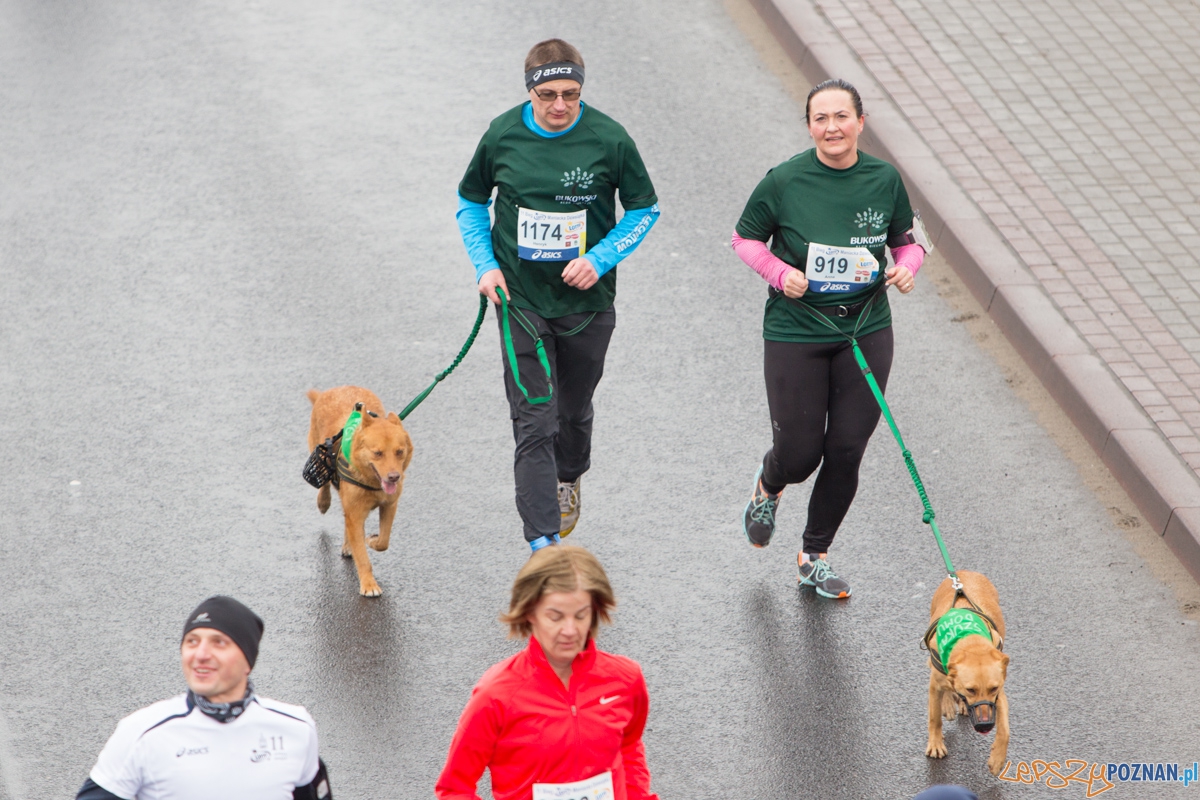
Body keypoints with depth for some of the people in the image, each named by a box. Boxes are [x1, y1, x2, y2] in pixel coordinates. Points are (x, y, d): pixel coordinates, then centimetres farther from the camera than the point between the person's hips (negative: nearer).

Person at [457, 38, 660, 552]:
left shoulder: (609, 139, -10)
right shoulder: (502, 135, -6)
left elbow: (643, 210, 1)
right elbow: (471, 202, 9)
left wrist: (599, 260, -12)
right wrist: (485, 265, -4)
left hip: (587, 301, 1)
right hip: (521, 300, -1)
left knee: (574, 409, 19)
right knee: (533, 421, -9)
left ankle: (568, 478, 51)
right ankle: (544, 543, -11)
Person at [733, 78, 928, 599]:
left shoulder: (884, 180, -3)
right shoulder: (784, 181, -11)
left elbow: (908, 240, 12)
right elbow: (745, 238, 2)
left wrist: (907, 267, -10)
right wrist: (781, 273, -14)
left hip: (866, 330, 2)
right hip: (795, 333, -2)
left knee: (846, 452, 3)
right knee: (799, 454, 2)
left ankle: (815, 557, 23)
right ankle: (768, 487, 41)